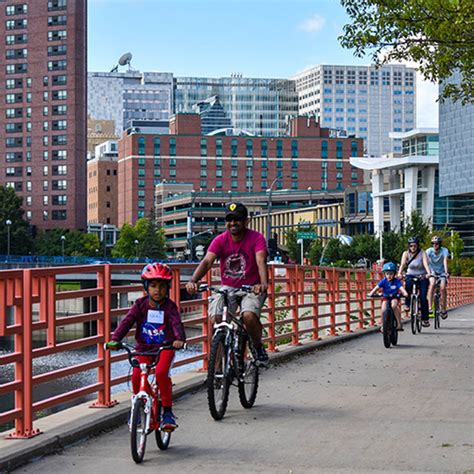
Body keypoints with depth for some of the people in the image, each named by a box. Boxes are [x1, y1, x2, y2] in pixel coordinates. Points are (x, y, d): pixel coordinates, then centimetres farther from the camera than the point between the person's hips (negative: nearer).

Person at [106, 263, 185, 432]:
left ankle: (167, 411, -11)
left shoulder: (170, 306, -4)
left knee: (161, 372, -27)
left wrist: (179, 339, -41)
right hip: (144, 348, 2)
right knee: (136, 377, -18)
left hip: (165, 347, -2)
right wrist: (115, 339, -27)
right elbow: (127, 321, -11)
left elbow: (176, 323, -20)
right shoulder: (140, 304, 0)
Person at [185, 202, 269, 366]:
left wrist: (263, 283, -46)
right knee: (216, 319, -22)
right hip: (228, 288, 2)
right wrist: (193, 281, -37)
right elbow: (207, 261, -18)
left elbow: (261, 261, -26)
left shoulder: (256, 238, -11)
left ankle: (259, 348, 0)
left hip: (251, 288, -2)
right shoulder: (220, 240, -5)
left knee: (249, 316, -31)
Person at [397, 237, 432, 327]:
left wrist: (428, 273, -44)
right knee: (408, 284, -35)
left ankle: (425, 318, 0)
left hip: (422, 276, -1)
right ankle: (408, 303, -15)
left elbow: (425, 264, -25)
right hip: (411, 275, 1)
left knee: (423, 297, -12)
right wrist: (399, 274, -37)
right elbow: (402, 264, -19)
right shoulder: (406, 253, -5)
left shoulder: (422, 253, -11)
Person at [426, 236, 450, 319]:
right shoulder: (429, 251, -16)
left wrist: (446, 273, -45)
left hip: (442, 272, 0)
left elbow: (445, 261, -30)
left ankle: (443, 310, -5)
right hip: (432, 272, 0)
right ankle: (430, 307, -30)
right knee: (432, 284, -29)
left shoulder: (444, 250, -16)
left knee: (442, 288, -21)